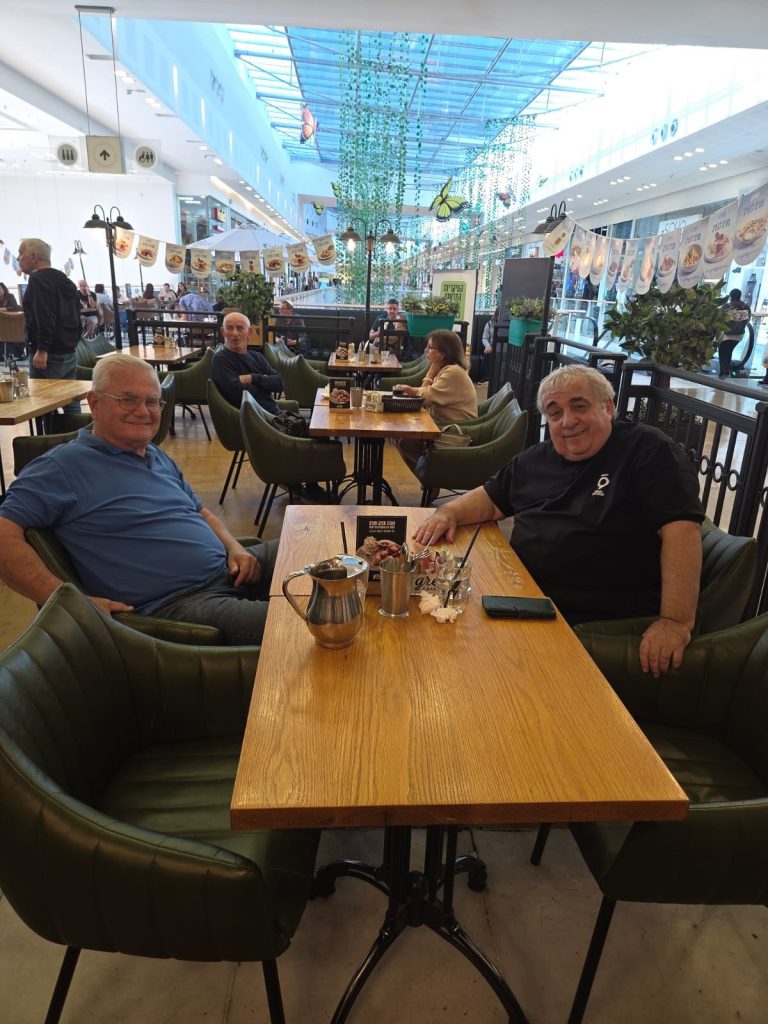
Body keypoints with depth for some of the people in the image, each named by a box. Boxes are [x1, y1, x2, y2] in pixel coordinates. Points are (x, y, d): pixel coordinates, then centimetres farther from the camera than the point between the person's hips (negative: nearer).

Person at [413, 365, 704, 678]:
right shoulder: (537, 458, 16)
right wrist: (448, 513, 3)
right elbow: (491, 499, 26)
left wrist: (676, 621, -25)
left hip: (604, 619, -5)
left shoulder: (649, 450, -4)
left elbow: (681, 527, -15)